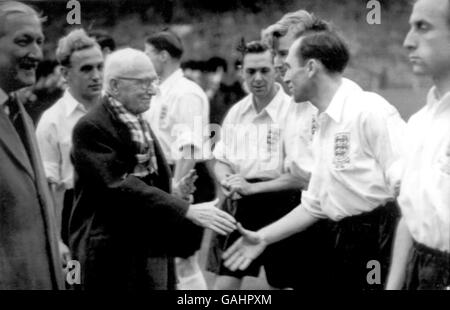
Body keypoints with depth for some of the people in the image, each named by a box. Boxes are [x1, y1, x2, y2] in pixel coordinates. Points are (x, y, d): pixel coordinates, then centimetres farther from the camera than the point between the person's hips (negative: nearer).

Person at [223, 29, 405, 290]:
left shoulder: (370, 110, -14)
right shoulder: (324, 127, 15)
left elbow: (408, 183, -21)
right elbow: (315, 205, 22)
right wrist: (263, 237, 18)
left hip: (382, 241, -9)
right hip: (344, 245, 9)